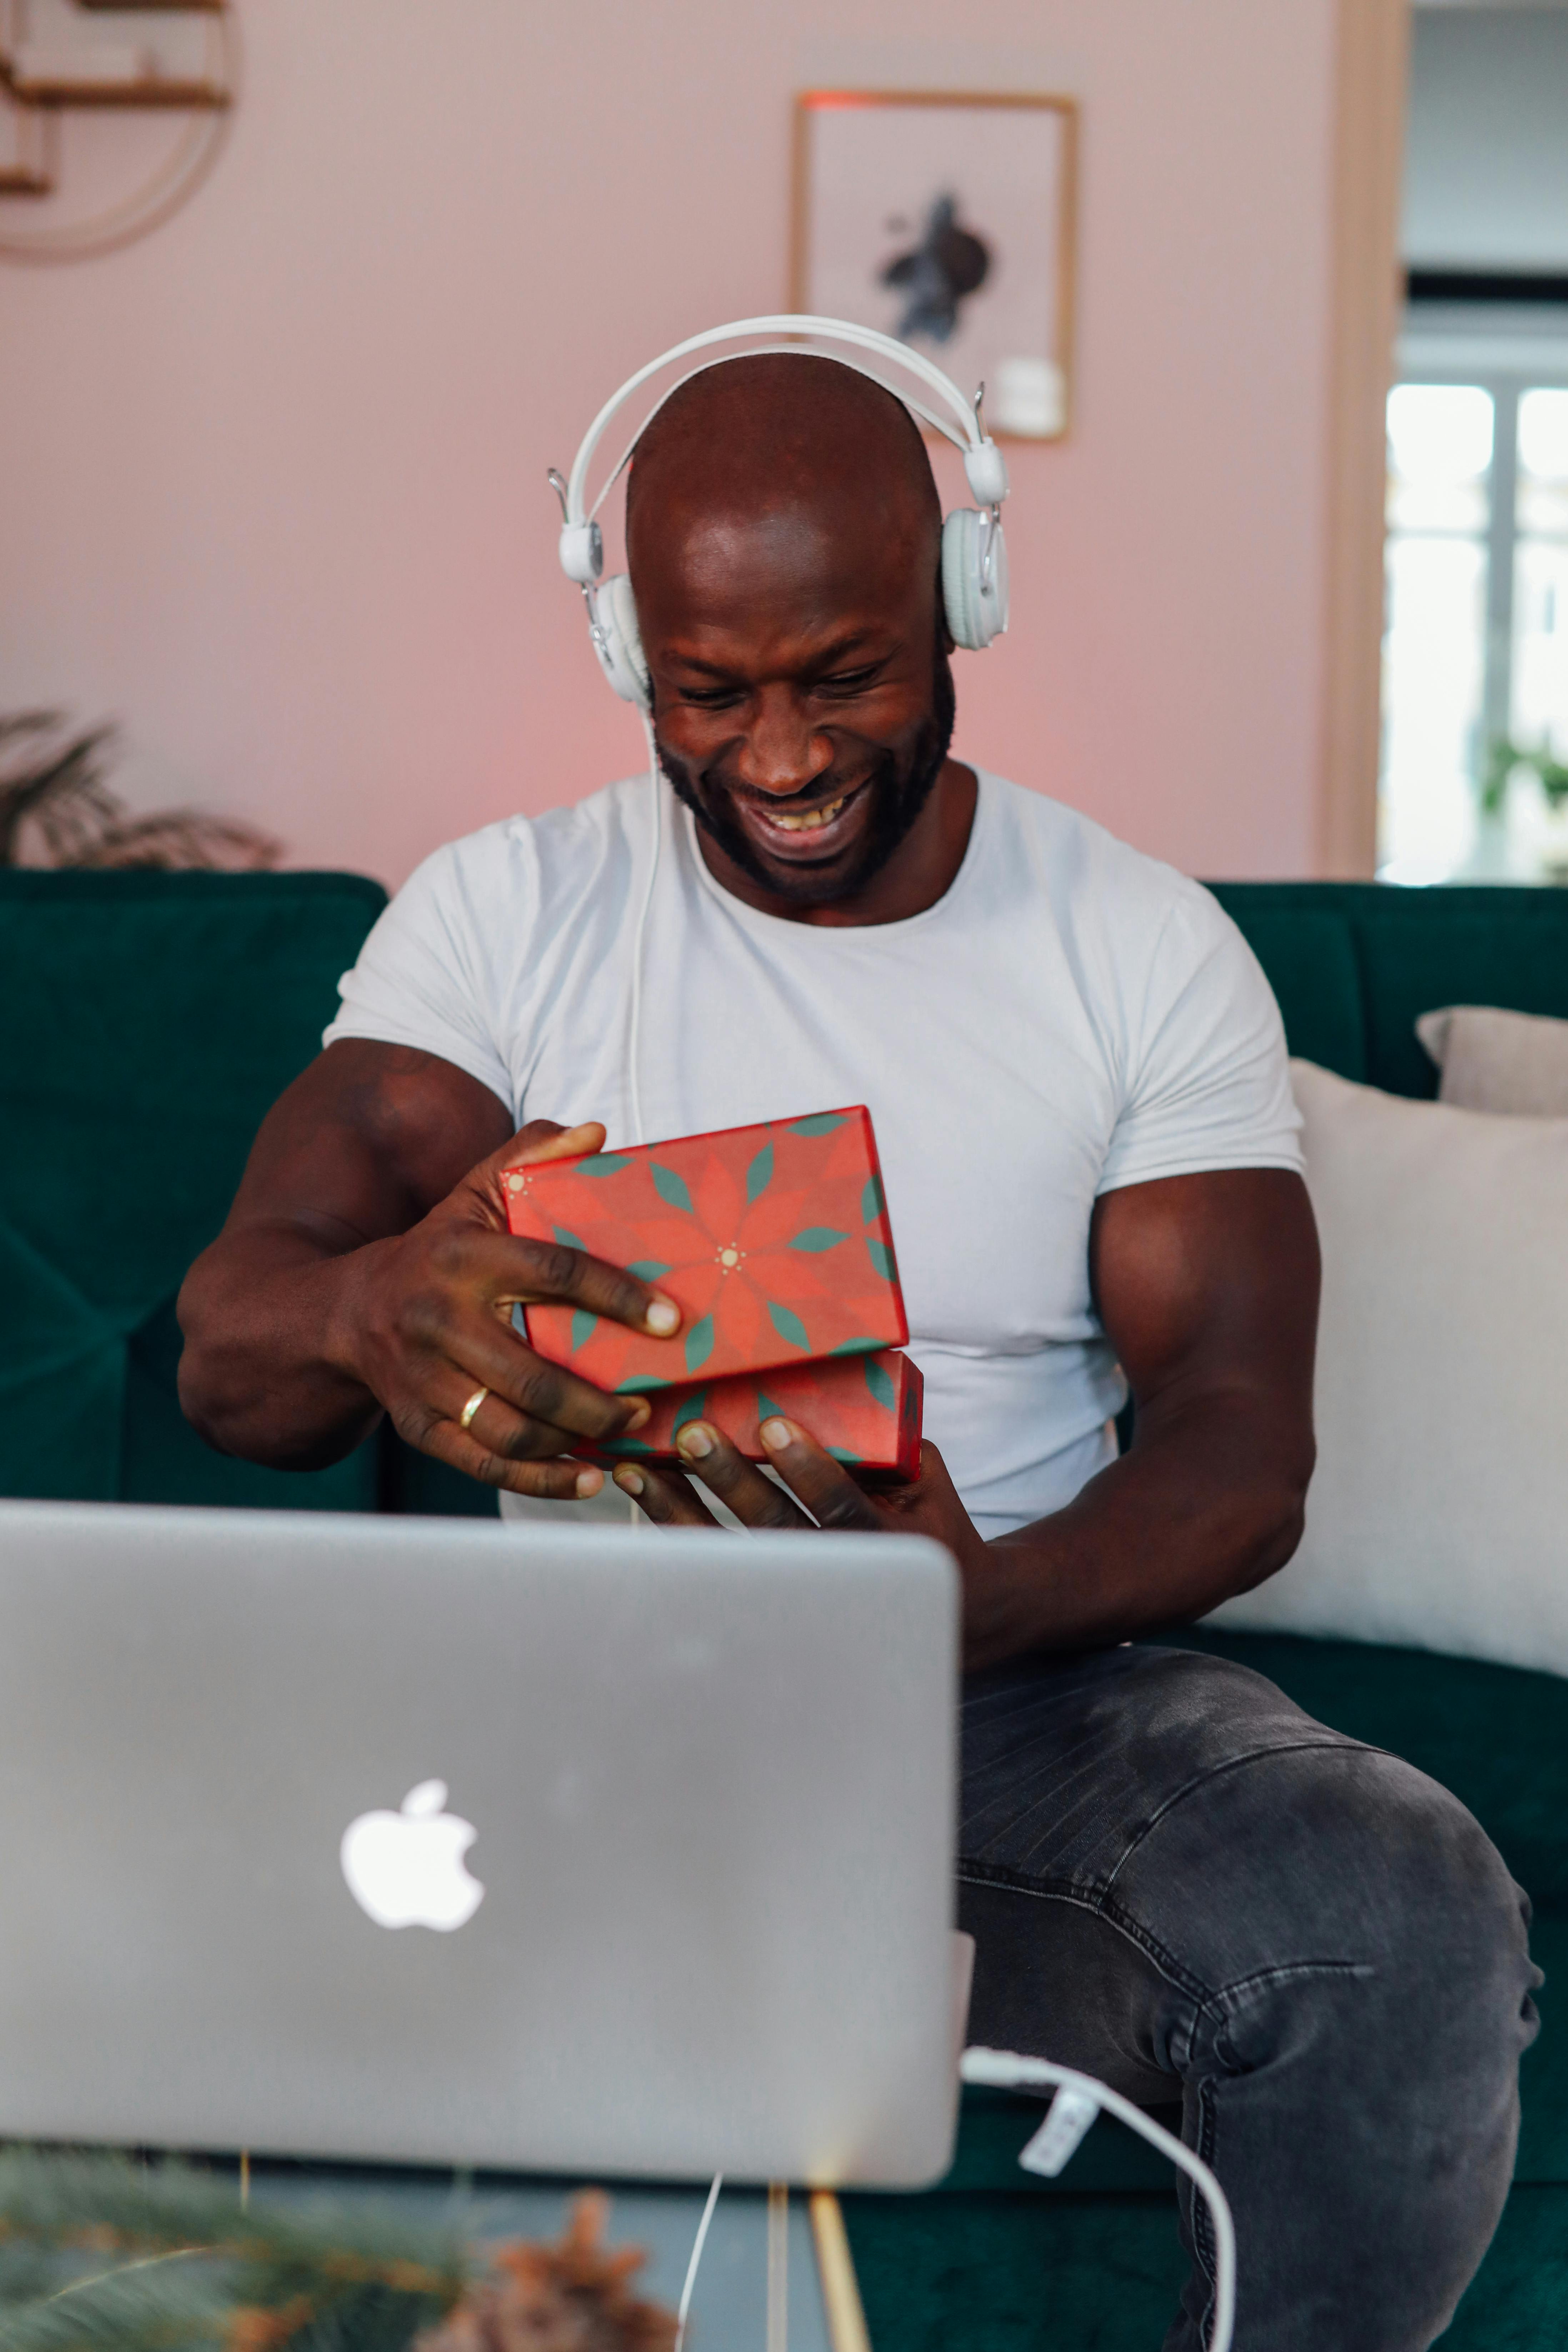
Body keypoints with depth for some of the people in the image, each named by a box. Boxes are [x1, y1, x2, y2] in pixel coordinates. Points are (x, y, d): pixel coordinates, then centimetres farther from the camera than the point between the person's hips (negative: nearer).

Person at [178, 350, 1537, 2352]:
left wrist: (980, 1603, -28)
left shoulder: (1149, 951, 3)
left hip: (1033, 1673, 0)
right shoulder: (498, 912, 3)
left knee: (1410, 1927, -31)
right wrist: (377, 1314, -36)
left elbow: (1241, 1438, -4)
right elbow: (227, 1341, -8)